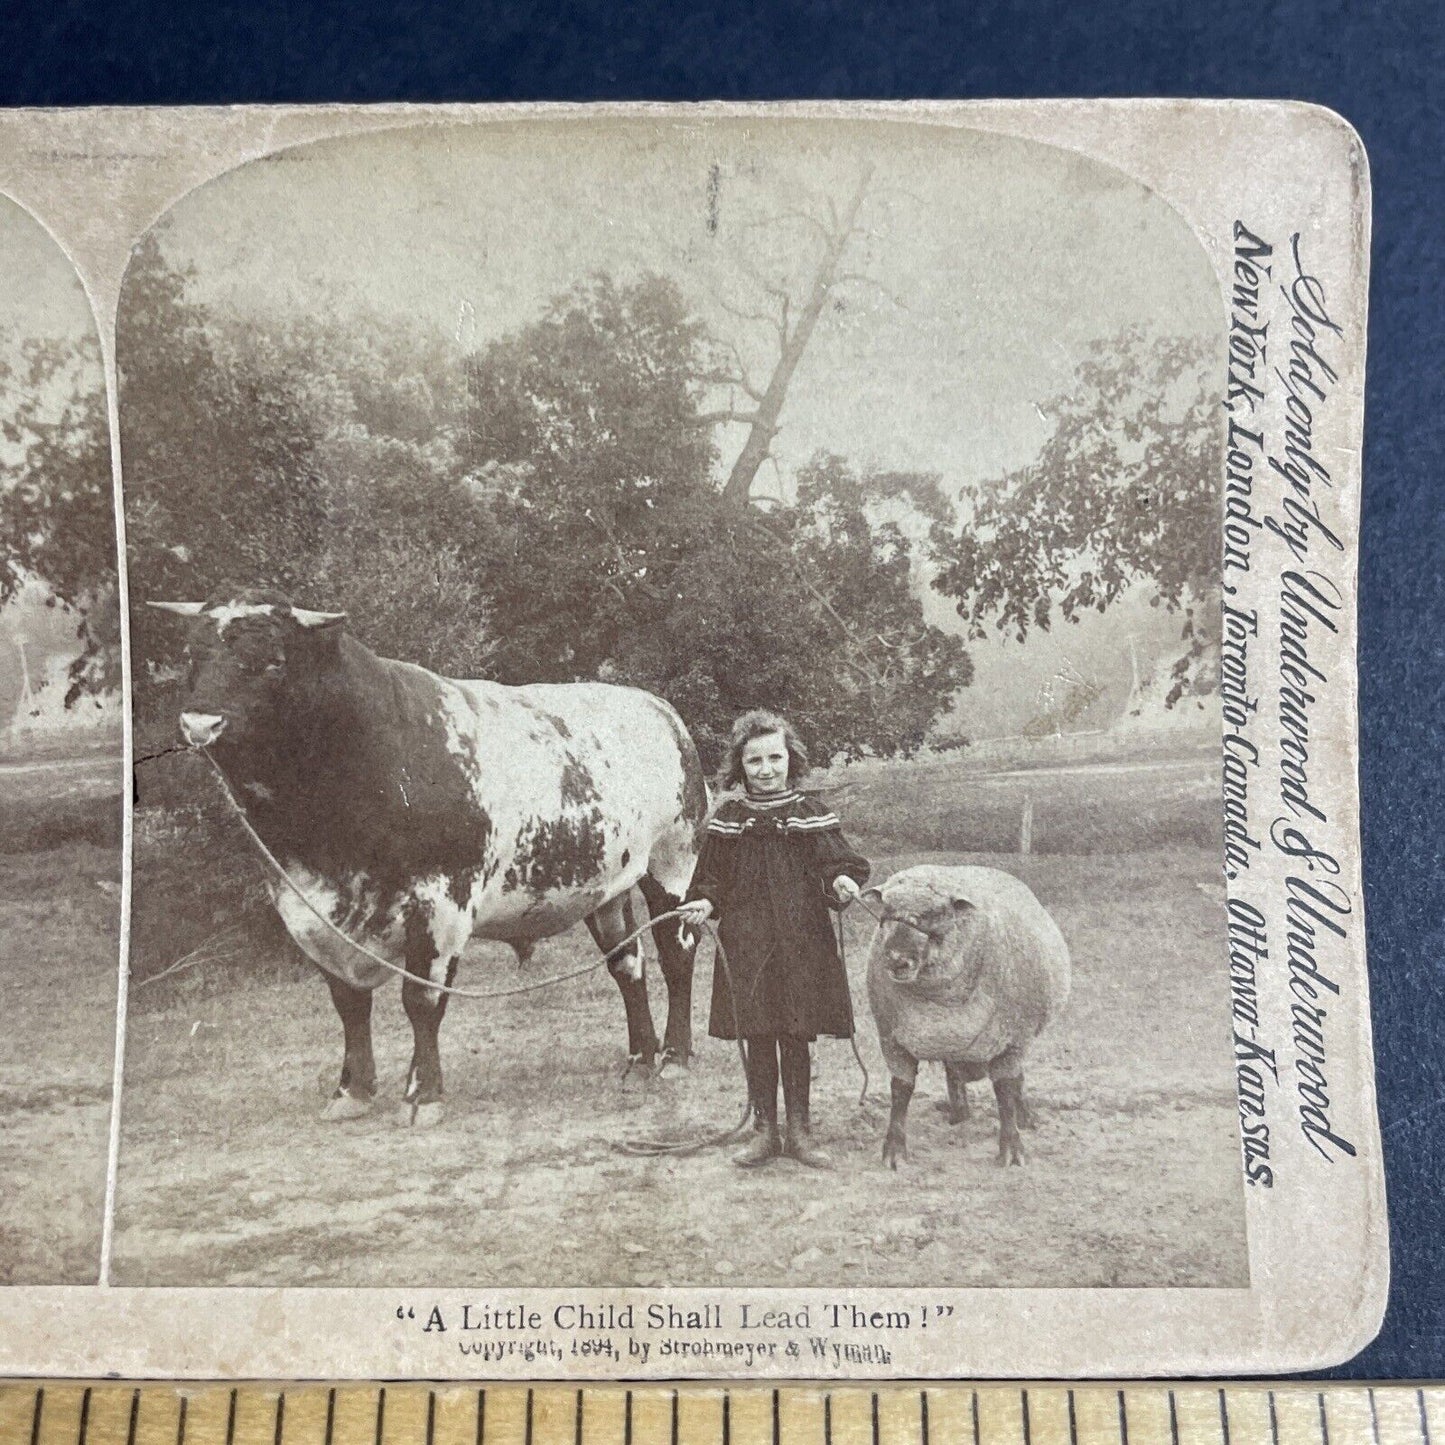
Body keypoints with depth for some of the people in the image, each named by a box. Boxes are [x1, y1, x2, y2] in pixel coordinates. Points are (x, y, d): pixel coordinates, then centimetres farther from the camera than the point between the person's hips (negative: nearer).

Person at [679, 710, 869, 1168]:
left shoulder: (810, 815, 0)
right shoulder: (729, 820, 4)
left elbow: (838, 863, -2)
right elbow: (712, 878, 9)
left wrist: (841, 881, -23)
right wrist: (705, 902, -9)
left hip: (801, 942, -1)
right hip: (746, 943, 1)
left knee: (795, 1037, 5)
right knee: (756, 1037, 7)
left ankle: (799, 1131, 19)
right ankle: (765, 1131, 20)